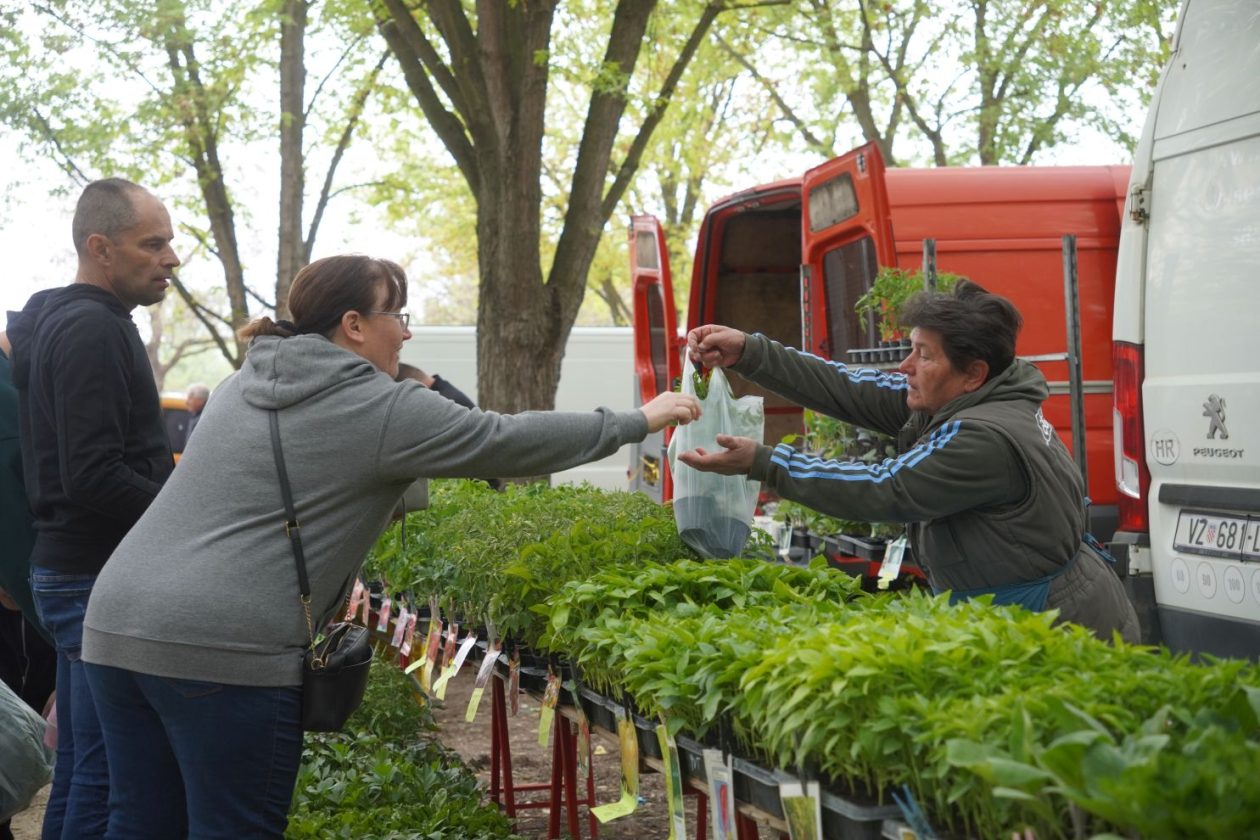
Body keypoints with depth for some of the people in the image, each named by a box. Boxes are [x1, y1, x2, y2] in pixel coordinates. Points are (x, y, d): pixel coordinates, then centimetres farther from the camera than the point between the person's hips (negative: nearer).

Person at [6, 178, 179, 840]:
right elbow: (95, 477, -23)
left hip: (73, 573, 10)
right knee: (108, 772, -6)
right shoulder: (92, 329, -16)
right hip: (102, 579, -10)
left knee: (79, 763, 16)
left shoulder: (68, 323, 16)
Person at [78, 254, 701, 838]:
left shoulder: (242, 385, 19)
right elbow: (510, 442, 0)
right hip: (222, 649, -8)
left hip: (115, 623, 8)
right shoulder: (384, 410, -4)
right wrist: (640, 421, 10)